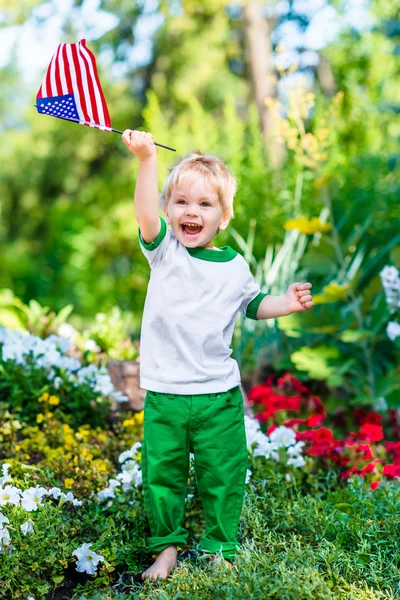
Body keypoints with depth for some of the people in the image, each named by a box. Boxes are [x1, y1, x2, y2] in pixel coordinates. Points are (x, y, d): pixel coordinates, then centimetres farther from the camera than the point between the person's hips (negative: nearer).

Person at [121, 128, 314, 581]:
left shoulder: (235, 267, 3)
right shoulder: (164, 251, -3)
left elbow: (252, 304, 22)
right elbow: (145, 214, -23)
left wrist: (286, 303, 3)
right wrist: (147, 159, -37)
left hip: (219, 395, 1)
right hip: (164, 395, -1)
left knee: (222, 477, 8)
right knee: (161, 474, 9)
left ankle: (219, 548, 28)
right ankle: (167, 544, 30)